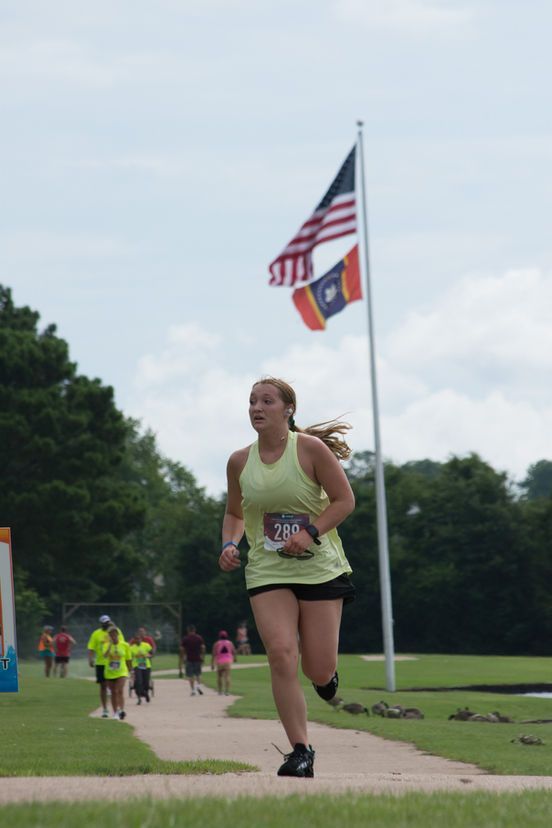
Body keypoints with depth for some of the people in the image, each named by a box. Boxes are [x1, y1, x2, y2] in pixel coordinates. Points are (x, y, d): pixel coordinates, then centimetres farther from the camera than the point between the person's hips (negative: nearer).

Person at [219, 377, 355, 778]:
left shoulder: (311, 449, -8)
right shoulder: (240, 462, 3)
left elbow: (345, 500, -5)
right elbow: (234, 513, 18)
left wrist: (311, 533, -19)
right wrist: (229, 545, -2)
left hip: (319, 566, -2)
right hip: (267, 571, 2)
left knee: (319, 671, -3)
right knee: (281, 654, -17)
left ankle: (326, 670, 38)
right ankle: (300, 751, -10)